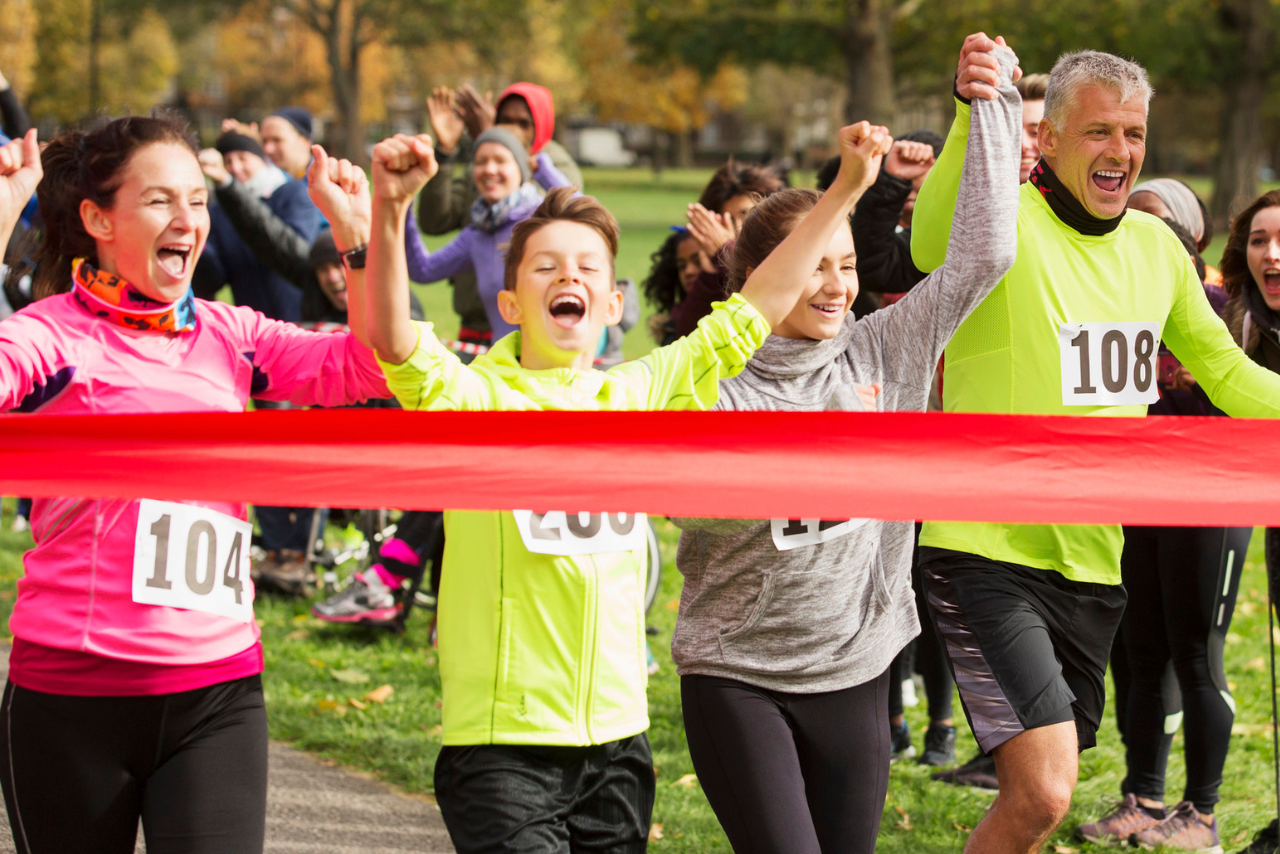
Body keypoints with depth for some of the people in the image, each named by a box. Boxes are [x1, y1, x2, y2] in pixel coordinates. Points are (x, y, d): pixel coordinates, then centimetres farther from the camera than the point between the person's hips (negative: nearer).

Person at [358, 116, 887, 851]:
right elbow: (393, 341, -24)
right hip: (504, 742, -5)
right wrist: (391, 210, -38)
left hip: (616, 735, 5)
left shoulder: (639, 393, 8)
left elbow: (757, 309, 12)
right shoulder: (475, 399, -6)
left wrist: (847, 188, 9)